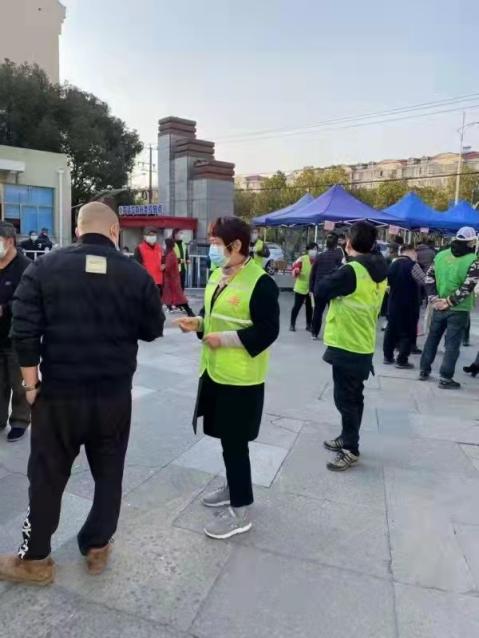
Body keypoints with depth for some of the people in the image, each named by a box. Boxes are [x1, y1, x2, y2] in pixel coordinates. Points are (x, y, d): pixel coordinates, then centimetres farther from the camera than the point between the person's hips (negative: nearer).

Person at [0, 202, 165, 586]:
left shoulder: (45, 268, -5)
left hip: (59, 392, 0)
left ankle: (35, 560, 29)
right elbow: (153, 330, 4)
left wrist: (31, 384, 0)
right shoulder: (135, 274, -4)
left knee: (47, 476, 15)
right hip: (115, 394, 1)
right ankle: (97, 548, 32)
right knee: (109, 474, 18)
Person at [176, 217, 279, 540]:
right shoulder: (217, 275, 9)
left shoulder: (260, 282, -18)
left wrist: (225, 339, -22)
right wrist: (198, 323, 1)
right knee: (227, 439, 20)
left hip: (241, 378, -8)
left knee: (235, 443, 2)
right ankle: (233, 487, 40)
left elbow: (268, 331, -19)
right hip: (214, 371, 8)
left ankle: (241, 511, 18)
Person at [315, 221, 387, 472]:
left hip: (347, 346, -9)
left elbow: (321, 291, -15)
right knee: (353, 397, 18)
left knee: (345, 398, 1)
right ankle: (347, 438, 31)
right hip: (363, 345, 9)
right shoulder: (379, 273, 7)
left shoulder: (351, 271, -20)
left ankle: (351, 449, 10)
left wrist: (332, 277, 1)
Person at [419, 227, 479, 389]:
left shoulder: (440, 255, 4)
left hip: (439, 307, 4)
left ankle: (424, 370, 22)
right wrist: (450, 301, -13)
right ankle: (445, 378, 5)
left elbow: (429, 278, -1)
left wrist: (434, 299, -4)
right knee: (452, 344, 2)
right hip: (459, 310, -4)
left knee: (432, 338, 16)